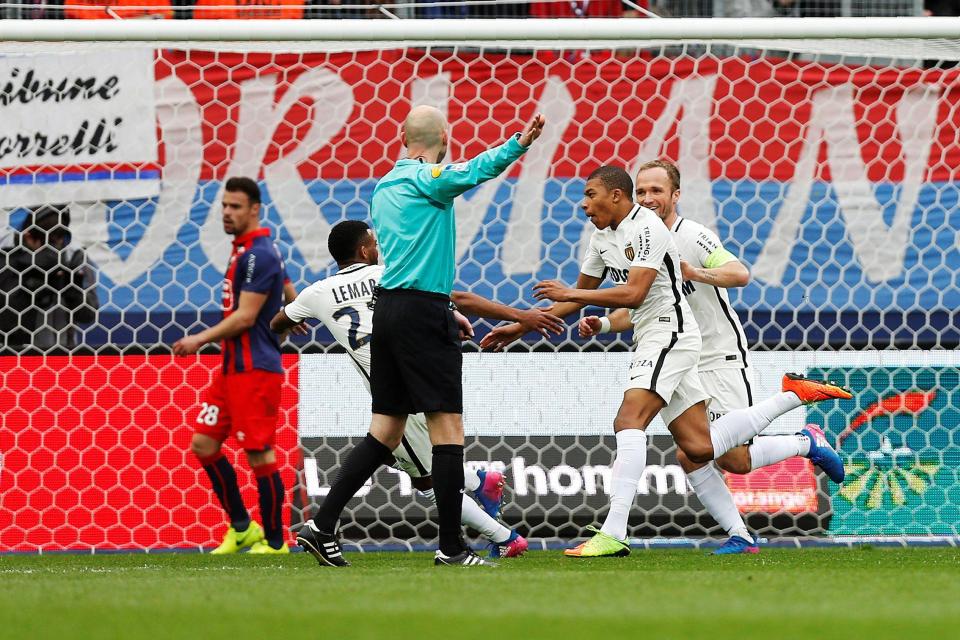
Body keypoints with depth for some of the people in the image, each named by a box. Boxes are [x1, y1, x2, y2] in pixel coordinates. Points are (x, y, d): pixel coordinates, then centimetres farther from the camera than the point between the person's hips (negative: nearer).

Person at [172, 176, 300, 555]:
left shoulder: (257, 255, -15)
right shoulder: (243, 251, 16)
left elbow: (245, 316, -19)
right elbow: (291, 298, 27)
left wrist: (201, 339, -14)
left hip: (255, 369, -10)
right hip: (233, 367, 10)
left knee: (259, 453, -6)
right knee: (204, 443, 8)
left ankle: (275, 542, 2)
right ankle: (241, 527, 16)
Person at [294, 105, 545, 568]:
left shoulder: (384, 187, 18)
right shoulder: (427, 180, -7)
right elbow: (475, 170, -28)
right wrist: (520, 143, -40)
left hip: (388, 306, 8)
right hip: (422, 313, -8)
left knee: (385, 433, 10)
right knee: (448, 428, -5)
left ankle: (322, 525, 5)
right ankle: (451, 547, -6)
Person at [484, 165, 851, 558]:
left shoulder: (647, 228, -13)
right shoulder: (603, 236, 16)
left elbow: (633, 293, -22)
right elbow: (579, 297, 25)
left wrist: (569, 293, -17)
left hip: (669, 333, -10)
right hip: (651, 342, 10)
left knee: (629, 421, -24)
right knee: (699, 448, 5)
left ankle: (613, 534, -33)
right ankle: (792, 395, 21)